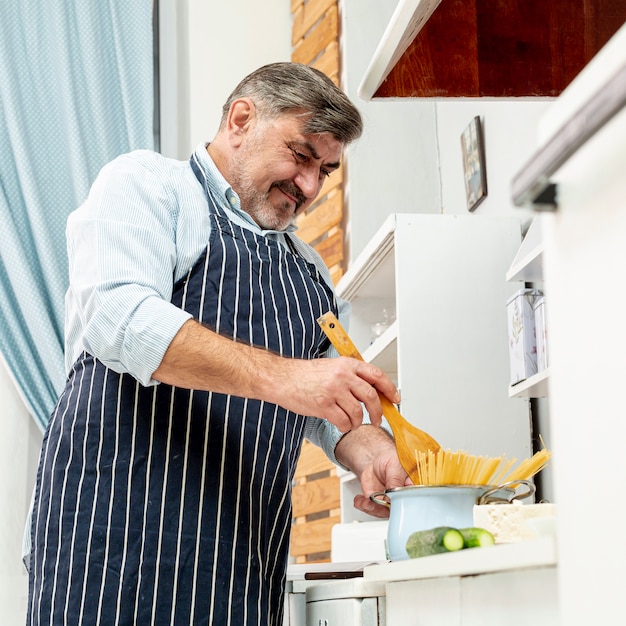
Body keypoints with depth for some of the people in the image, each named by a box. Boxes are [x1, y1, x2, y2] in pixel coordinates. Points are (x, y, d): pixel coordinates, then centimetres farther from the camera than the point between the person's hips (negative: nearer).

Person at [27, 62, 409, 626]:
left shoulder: (309, 270, 24)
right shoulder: (147, 183, 3)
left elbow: (332, 400, 18)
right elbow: (119, 315, -16)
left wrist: (371, 455, -6)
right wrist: (281, 377, -25)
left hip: (250, 542, 6)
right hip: (123, 514, -6)